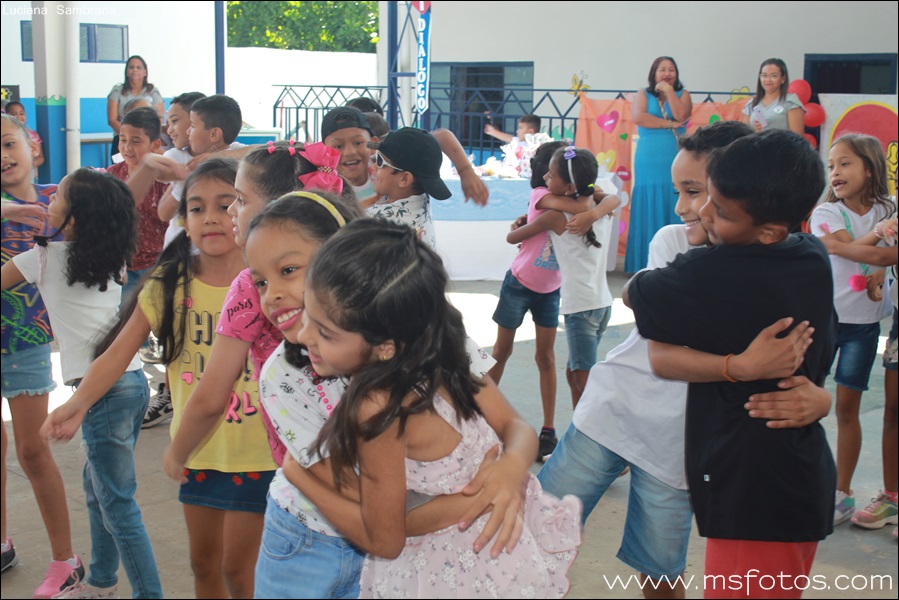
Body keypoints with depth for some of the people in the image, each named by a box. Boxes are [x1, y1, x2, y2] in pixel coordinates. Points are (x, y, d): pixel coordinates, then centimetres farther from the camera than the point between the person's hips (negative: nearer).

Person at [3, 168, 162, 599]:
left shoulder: (45, 258, -6)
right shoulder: (110, 260, 11)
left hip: (104, 390, -8)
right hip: (133, 381, 8)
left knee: (118, 505, -4)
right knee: (96, 486, 23)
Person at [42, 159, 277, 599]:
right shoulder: (168, 285, -4)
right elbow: (118, 353, -11)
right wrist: (77, 404, -25)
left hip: (255, 451, -3)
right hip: (197, 446, 4)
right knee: (203, 562, 18)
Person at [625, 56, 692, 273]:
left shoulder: (683, 94, 10)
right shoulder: (643, 93, 8)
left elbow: (681, 116, -9)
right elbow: (637, 117, -10)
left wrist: (669, 91, -5)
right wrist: (668, 124, -10)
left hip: (675, 161, 1)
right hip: (649, 163, 0)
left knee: (674, 210, -2)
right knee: (649, 210, -1)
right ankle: (645, 263, 2)